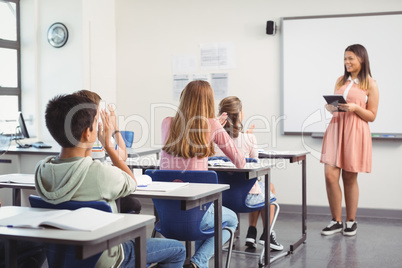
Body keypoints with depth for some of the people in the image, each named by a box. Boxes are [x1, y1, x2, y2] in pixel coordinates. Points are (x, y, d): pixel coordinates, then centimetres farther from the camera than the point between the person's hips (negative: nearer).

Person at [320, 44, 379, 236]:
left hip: (355, 133, -4)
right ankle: (336, 221, 7)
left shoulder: (370, 85, 1)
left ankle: (351, 221, 20)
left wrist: (355, 108, -17)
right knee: (330, 175, -6)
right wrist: (331, 107, -1)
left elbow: (372, 116, -1)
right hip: (336, 129, 4)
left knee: (350, 178, 4)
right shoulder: (341, 81, 14)